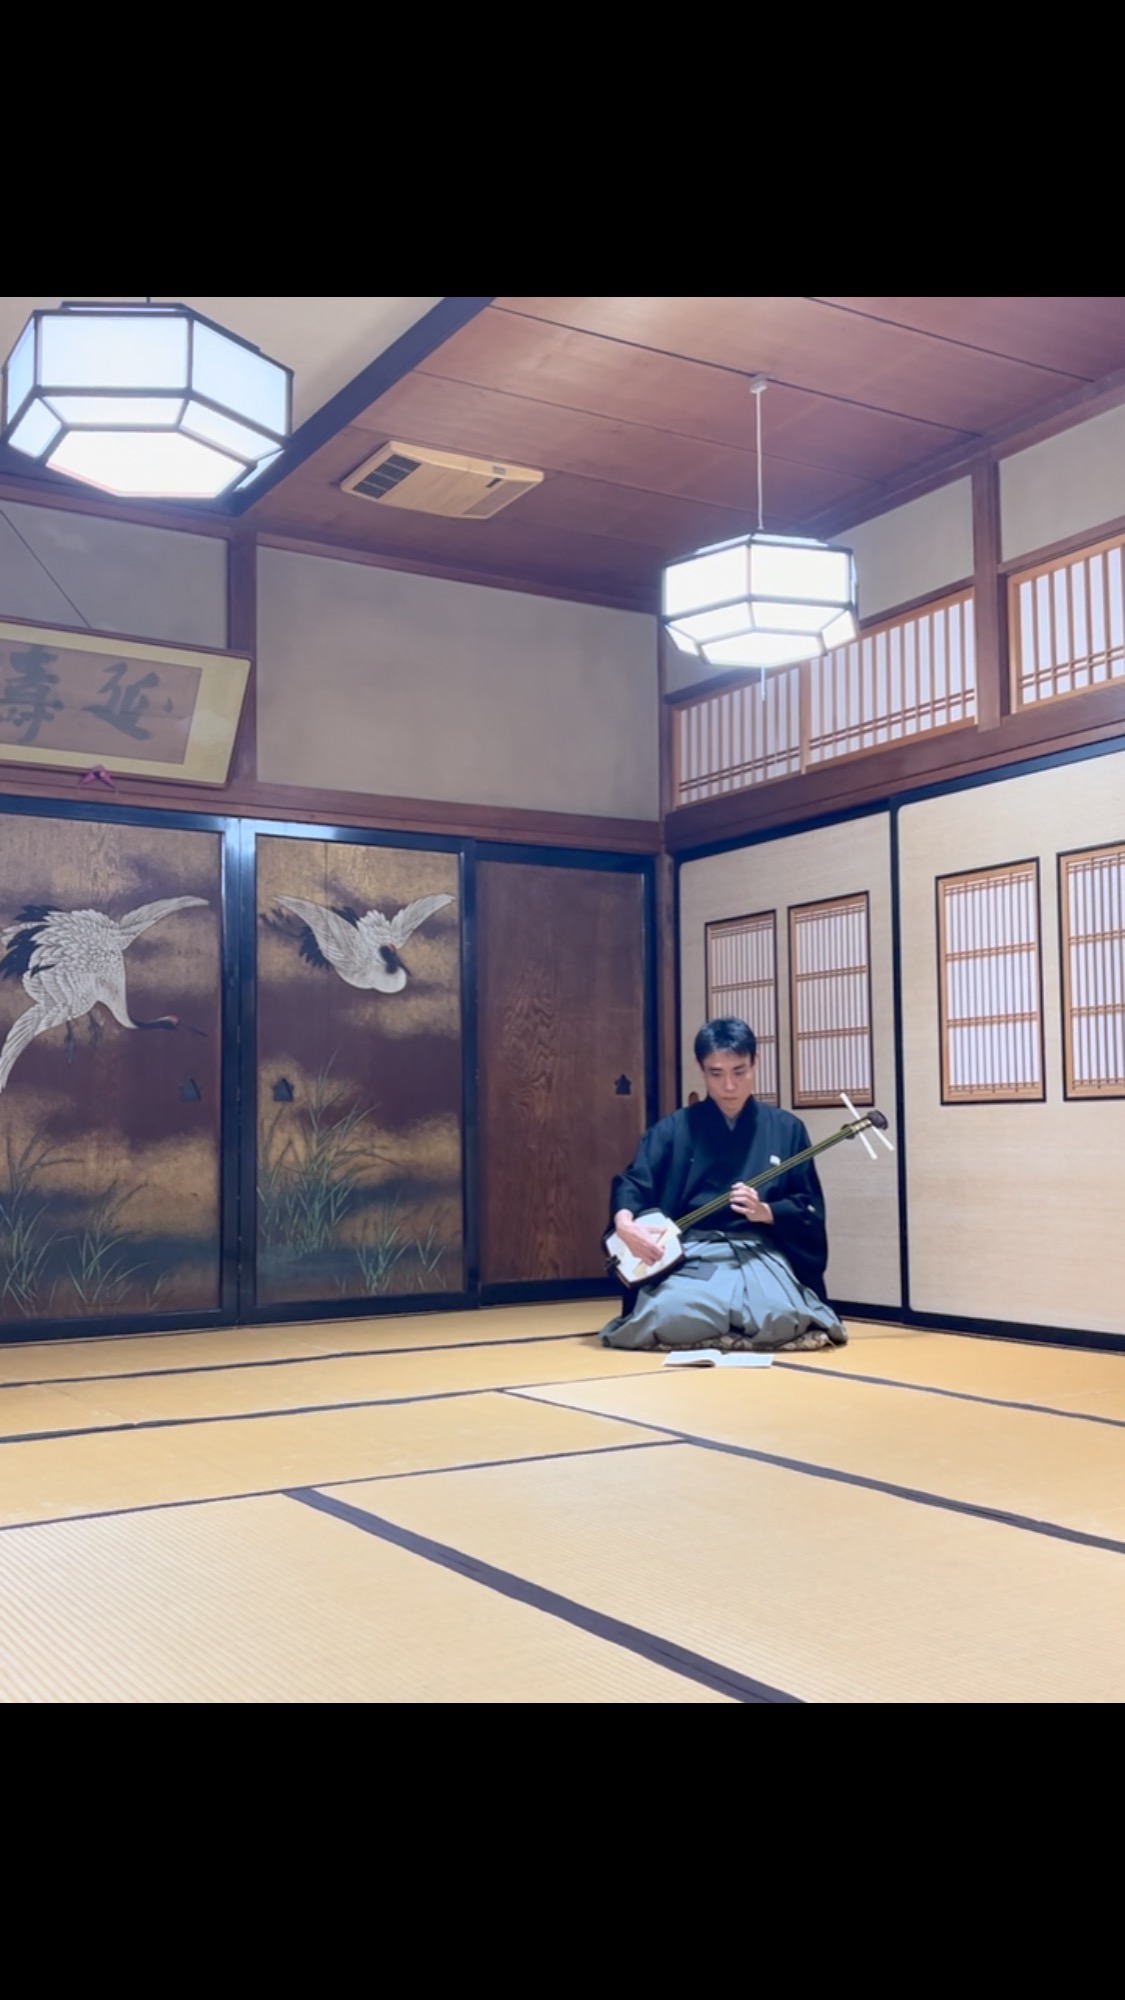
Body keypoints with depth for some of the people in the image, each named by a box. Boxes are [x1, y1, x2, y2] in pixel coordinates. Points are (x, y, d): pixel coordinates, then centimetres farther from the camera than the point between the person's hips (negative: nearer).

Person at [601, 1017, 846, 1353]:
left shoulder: (785, 1129, 7)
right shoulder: (674, 1129, 6)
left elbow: (810, 1208, 8)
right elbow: (631, 1183, 0)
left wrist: (766, 1212, -13)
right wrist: (626, 1223, -22)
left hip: (759, 1252, 1)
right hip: (690, 1254, 0)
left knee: (779, 1320, -33)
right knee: (666, 1319, -33)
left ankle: (732, 1309, 5)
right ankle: (730, 1311, 4)